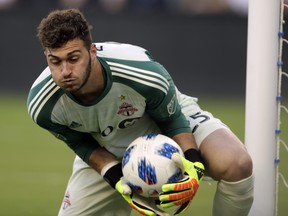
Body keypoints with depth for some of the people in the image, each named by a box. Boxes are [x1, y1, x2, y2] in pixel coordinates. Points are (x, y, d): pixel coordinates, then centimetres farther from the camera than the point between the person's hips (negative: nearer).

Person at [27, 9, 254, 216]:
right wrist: (116, 179, -26)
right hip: (108, 155, 3)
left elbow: (172, 120, -18)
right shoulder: (42, 105, -29)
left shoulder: (144, 73, -37)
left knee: (237, 165, -30)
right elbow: (82, 144, -11)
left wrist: (193, 162, -35)